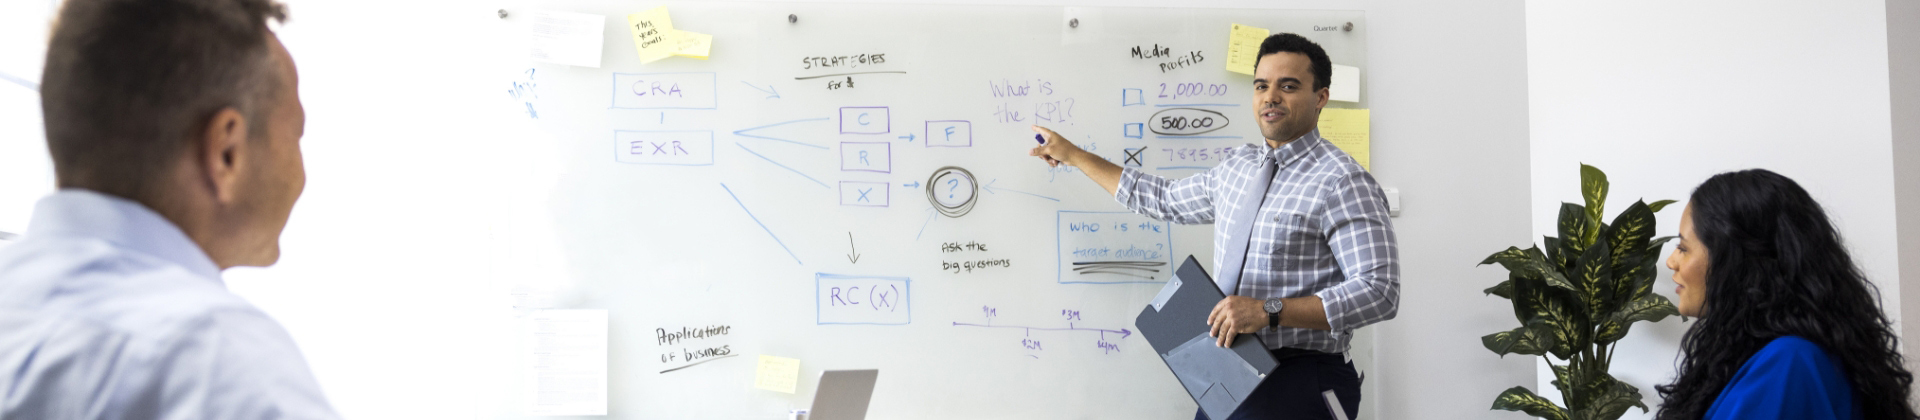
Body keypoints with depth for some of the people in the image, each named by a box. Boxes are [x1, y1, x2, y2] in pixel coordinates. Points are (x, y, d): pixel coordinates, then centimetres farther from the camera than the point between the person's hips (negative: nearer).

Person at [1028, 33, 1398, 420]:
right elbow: (1163, 199, 27)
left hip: (1299, 381, -7)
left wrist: (1268, 311, -25)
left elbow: (1380, 292, -19)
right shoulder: (1237, 167, 13)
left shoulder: (1342, 181, -13)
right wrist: (1074, 156, 30)